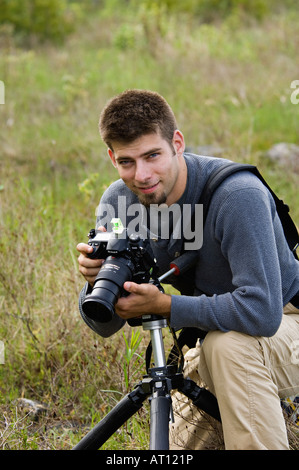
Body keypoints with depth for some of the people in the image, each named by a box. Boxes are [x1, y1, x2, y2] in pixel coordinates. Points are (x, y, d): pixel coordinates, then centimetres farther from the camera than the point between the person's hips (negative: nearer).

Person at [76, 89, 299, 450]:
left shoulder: (239, 196, -30)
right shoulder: (117, 202, -11)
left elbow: (261, 311, -38)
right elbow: (105, 326, -6)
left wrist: (163, 305, -34)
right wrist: (97, 282, -29)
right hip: (209, 335, 6)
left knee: (229, 343, -36)